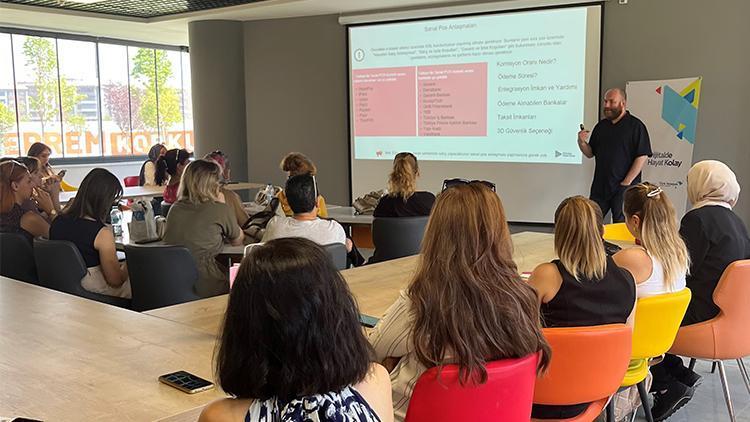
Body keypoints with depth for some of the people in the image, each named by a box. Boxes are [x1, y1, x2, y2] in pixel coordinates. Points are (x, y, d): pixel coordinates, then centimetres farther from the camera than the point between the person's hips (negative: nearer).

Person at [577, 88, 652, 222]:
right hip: (600, 186, 6)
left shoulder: (635, 126, -6)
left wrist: (626, 182, -15)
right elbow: (590, 153, 16)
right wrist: (582, 142, -5)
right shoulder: (601, 126, 13)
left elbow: (642, 156, -12)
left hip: (623, 187, -6)